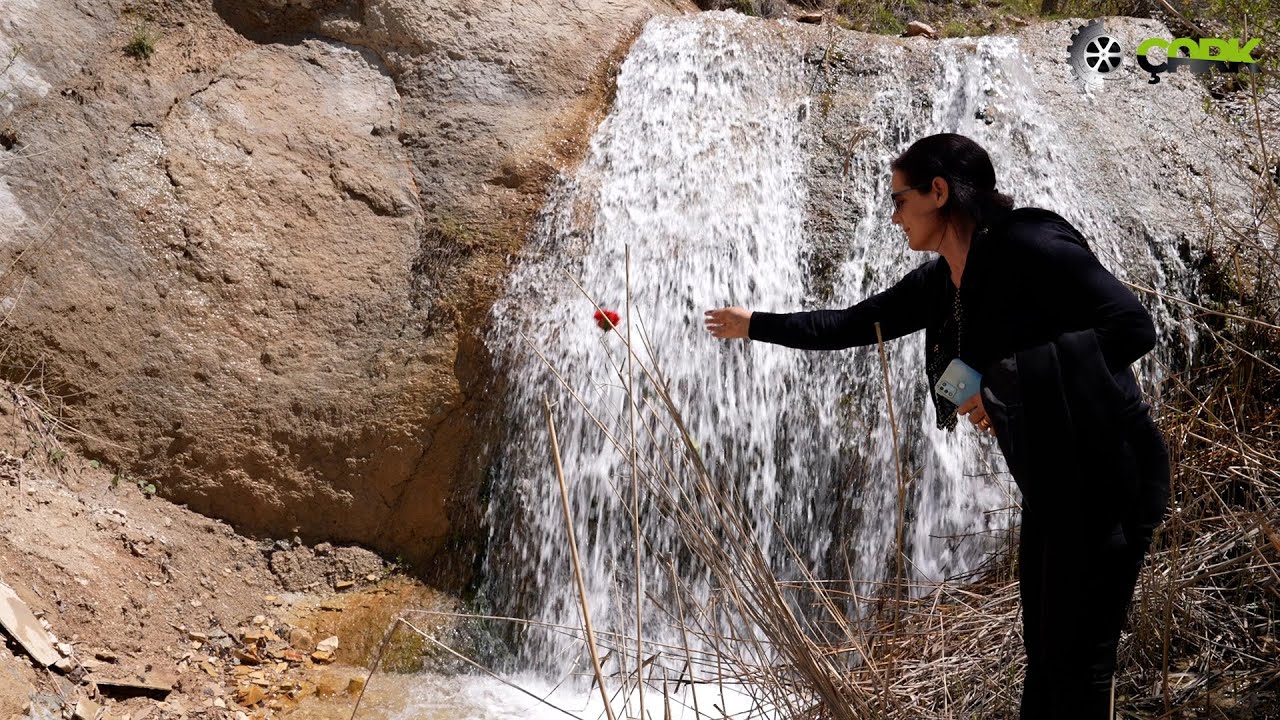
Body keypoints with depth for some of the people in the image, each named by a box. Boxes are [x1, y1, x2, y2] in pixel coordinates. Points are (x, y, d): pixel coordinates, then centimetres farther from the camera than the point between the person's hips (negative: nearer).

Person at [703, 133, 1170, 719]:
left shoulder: (1029, 245, -18)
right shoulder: (938, 281, 8)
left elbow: (1134, 328, -23)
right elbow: (851, 326, 20)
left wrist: (1006, 377, -25)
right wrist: (755, 324, 27)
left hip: (1104, 477, -9)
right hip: (1048, 485, 9)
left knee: (1080, 655, -5)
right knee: (1044, 650, 13)